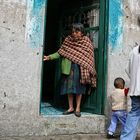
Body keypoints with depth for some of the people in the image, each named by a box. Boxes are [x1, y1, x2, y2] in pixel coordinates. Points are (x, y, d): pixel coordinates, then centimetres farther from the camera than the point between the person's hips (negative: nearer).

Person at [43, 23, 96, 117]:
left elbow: (89, 57, -3)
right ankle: (71, 108, 18)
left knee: (79, 88, 2)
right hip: (69, 67, 3)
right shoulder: (68, 40, 7)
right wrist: (49, 57, -6)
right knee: (69, 87, 6)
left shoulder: (86, 41, 0)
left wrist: (88, 70, -9)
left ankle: (78, 108, 14)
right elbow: (60, 53, 6)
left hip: (80, 68, -3)